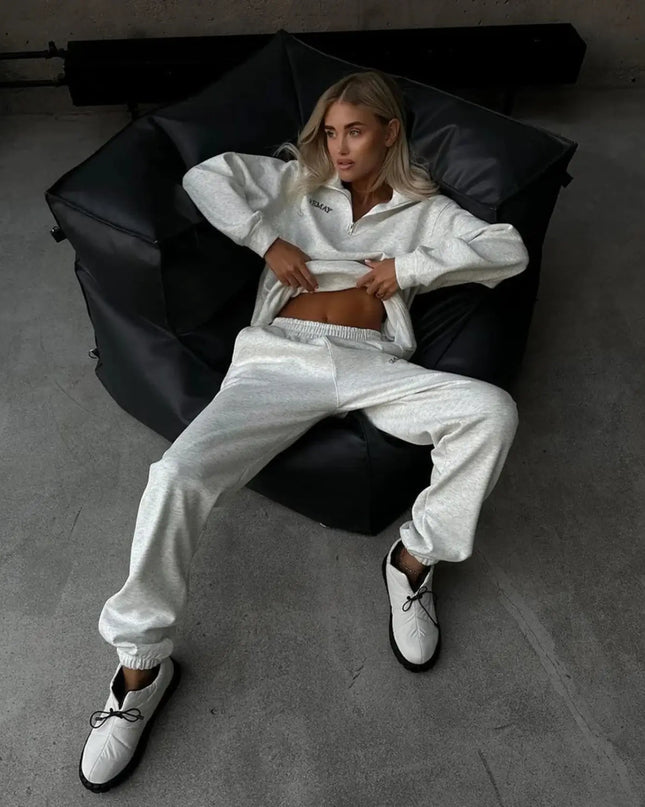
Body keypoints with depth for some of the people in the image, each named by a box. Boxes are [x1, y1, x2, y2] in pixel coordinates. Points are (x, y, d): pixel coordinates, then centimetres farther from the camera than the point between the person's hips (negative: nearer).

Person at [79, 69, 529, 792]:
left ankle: (415, 558, -3)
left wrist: (412, 266, -1)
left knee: (492, 410, -25)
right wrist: (265, 238, 3)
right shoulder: (294, 181, 24)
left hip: (370, 364, 1)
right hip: (279, 356, 0)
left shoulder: (423, 210, 21)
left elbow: (511, 250, 10)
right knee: (178, 475, -24)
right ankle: (141, 664, -4)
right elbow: (203, 177, 18)